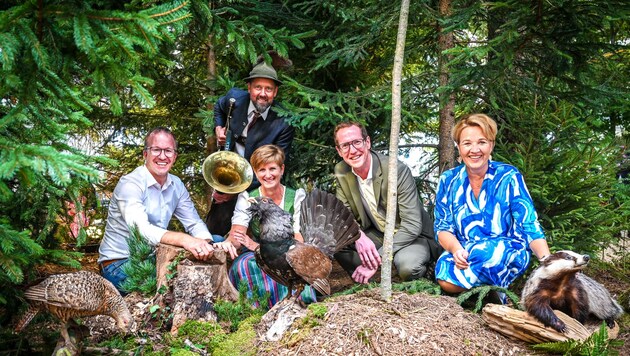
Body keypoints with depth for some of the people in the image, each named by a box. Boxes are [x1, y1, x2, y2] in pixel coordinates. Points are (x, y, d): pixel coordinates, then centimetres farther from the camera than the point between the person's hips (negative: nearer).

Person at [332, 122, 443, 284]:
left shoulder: (398, 170, -25)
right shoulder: (341, 172, -8)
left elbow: (412, 225, -27)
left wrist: (377, 258, -34)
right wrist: (358, 236, -28)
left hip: (412, 236, -5)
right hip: (377, 235, 5)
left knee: (407, 265, -36)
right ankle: (364, 284, 1)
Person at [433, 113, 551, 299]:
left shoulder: (509, 176, -4)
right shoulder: (448, 180, 3)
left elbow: (529, 225, -8)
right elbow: (443, 228, 1)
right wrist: (456, 249, -21)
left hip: (510, 254, -2)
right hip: (464, 254, 2)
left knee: (482, 253, -36)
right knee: (444, 277, -30)